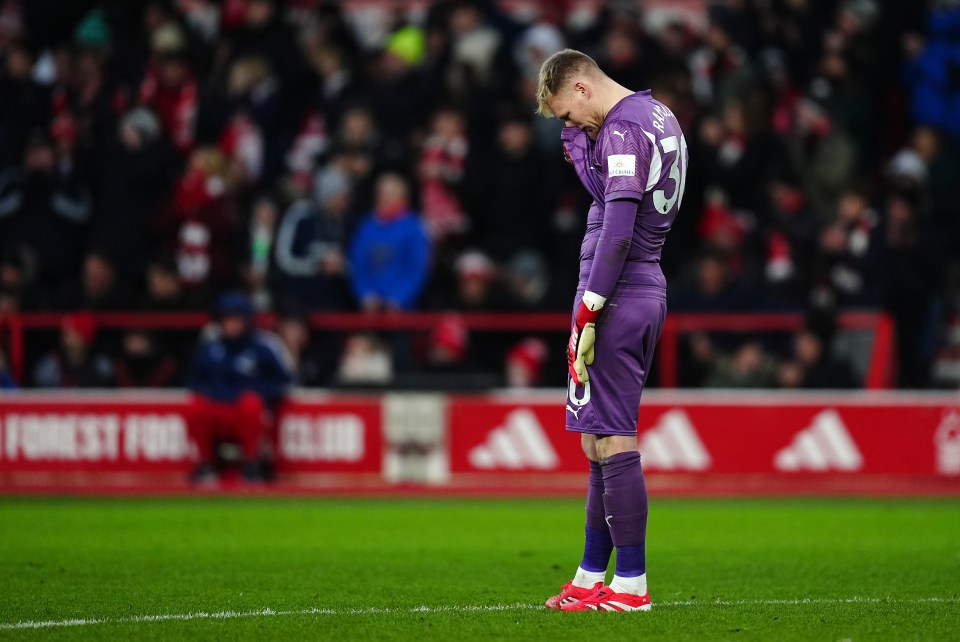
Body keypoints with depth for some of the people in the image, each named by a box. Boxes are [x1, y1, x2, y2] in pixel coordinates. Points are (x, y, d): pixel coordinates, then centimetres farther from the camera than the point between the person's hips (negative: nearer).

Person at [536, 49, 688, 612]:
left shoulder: (622, 130, -14)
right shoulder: (660, 117, 16)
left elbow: (618, 230, -21)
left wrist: (588, 312, -19)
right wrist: (581, 145, 8)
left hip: (615, 298, -10)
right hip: (649, 292, 10)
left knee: (612, 440, -8)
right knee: (602, 441, 14)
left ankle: (632, 584, -8)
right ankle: (591, 577, 19)